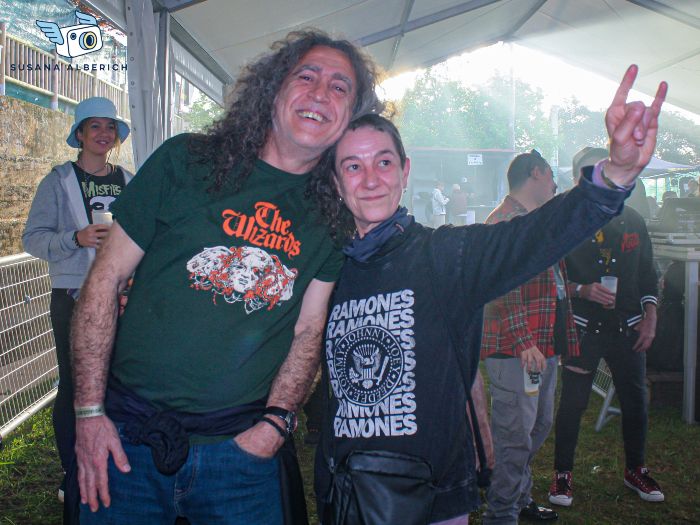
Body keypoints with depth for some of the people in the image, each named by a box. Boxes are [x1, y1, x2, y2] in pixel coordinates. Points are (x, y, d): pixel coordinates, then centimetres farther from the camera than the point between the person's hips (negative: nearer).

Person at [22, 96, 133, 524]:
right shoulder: (59, 180, 2)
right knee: (74, 386, 0)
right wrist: (77, 238, -19)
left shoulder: (129, 182, 12)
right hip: (74, 296, -3)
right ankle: (73, 472, 16)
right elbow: (33, 237, -3)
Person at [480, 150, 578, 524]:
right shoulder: (505, 221, -12)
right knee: (516, 435, -5)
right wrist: (522, 342, -25)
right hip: (515, 351, -10)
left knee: (539, 426, 19)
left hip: (544, 346, 10)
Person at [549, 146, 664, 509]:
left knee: (635, 400, 11)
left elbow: (648, 275, 14)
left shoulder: (632, 221, 9)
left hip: (627, 327, 4)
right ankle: (562, 473, 17)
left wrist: (650, 318, 5)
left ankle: (635, 470, 31)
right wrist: (582, 290, -19)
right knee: (573, 401, 1)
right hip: (583, 327, -4)